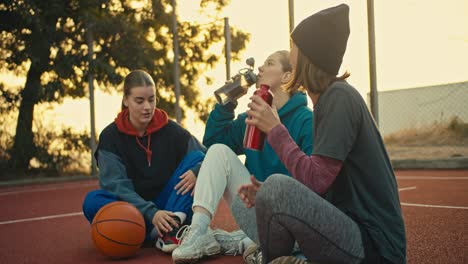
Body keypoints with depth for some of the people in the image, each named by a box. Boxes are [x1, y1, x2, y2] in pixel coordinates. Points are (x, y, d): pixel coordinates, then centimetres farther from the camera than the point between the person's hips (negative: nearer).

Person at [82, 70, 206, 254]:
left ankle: (172, 227, -33)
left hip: (166, 207, 1)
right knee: (92, 201, -29)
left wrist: (197, 171, -30)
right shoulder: (110, 136, -5)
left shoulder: (171, 130, -1)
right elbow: (117, 185, -16)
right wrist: (150, 213, -31)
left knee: (195, 157, -16)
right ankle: (162, 232, -34)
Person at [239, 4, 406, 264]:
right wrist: (269, 196, 0)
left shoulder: (339, 97, -15)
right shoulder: (328, 98, 13)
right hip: (352, 233, 10)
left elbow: (316, 180, -22)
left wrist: (275, 129, -12)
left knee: (277, 187, -27)